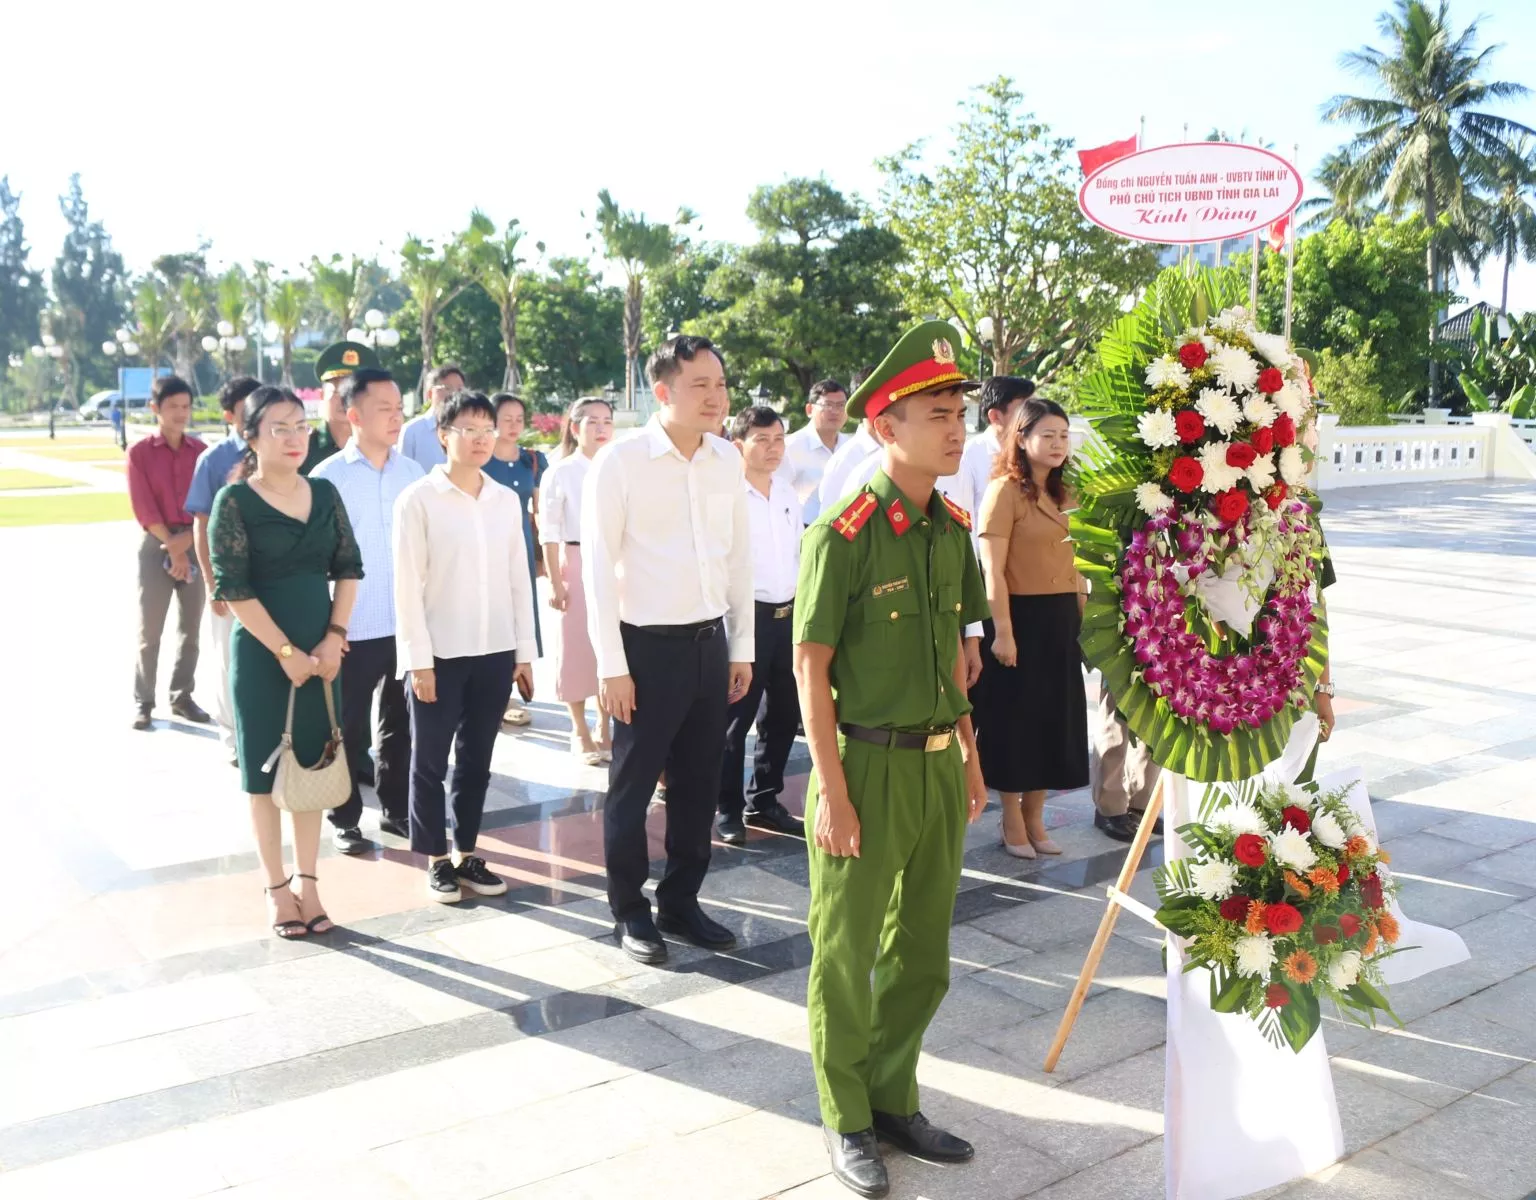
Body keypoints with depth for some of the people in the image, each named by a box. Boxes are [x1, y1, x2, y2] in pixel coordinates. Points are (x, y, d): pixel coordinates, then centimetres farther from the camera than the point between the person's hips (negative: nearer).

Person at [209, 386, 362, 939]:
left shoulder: (325, 494, 5)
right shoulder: (235, 501, -8)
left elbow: (349, 567, 6)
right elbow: (233, 589, -12)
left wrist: (333, 638, -5)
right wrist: (285, 652, -13)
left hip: (321, 650, 4)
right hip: (261, 653, -4)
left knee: (312, 762, 9)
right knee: (266, 769, 6)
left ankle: (307, 881, 20)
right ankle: (277, 887, 16)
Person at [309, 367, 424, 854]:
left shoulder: (413, 473, 4)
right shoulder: (327, 477, -6)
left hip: (408, 624, 4)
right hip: (353, 629, -3)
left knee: (401, 724, 15)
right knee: (349, 729, 9)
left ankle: (396, 809, 29)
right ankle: (345, 819, 22)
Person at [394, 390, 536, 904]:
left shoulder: (506, 500, 6)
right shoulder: (418, 500, -6)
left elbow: (519, 579, 9)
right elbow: (407, 585, -8)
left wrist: (525, 652, 7)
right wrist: (419, 660, -12)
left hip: (494, 653, 4)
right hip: (441, 655, -4)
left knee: (476, 760, 12)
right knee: (430, 761, 7)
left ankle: (467, 853, 25)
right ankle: (437, 861, 20)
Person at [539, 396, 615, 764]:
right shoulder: (559, 473, -3)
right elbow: (549, 532, -4)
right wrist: (555, 581, -9)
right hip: (575, 565, -3)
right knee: (577, 647, 4)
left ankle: (604, 729, 21)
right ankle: (580, 732, 18)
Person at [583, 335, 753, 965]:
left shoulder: (727, 459, 5)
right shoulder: (620, 462, -11)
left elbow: (739, 556, 11)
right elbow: (598, 566, -10)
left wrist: (742, 647, 11)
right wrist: (611, 665, -11)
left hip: (711, 641, 5)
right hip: (648, 646, -5)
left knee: (699, 782, 14)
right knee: (632, 784, 8)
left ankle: (680, 901, 31)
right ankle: (630, 911, 25)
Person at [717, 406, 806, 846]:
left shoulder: (789, 495, 10)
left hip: (789, 615, 7)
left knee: (785, 713, 15)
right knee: (735, 718, 3)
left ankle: (764, 800, 29)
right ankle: (729, 809, 16)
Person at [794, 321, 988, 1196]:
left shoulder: (954, 527, 5)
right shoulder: (842, 534, -16)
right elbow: (812, 667, -14)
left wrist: (970, 757, 14)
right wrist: (832, 791, -15)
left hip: (940, 764, 7)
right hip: (870, 765, -6)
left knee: (923, 953, 17)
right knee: (848, 954, 10)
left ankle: (894, 1100, 37)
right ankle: (848, 1122, 28)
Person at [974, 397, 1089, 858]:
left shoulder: (1062, 494, 13)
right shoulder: (1005, 490, -11)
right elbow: (992, 571, -16)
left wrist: (1081, 616, 12)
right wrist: (1002, 632, -20)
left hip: (1061, 621, 8)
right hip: (1021, 618, -7)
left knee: (1053, 719, 13)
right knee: (1014, 719, 5)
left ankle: (1035, 818, 27)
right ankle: (1013, 823, 19)